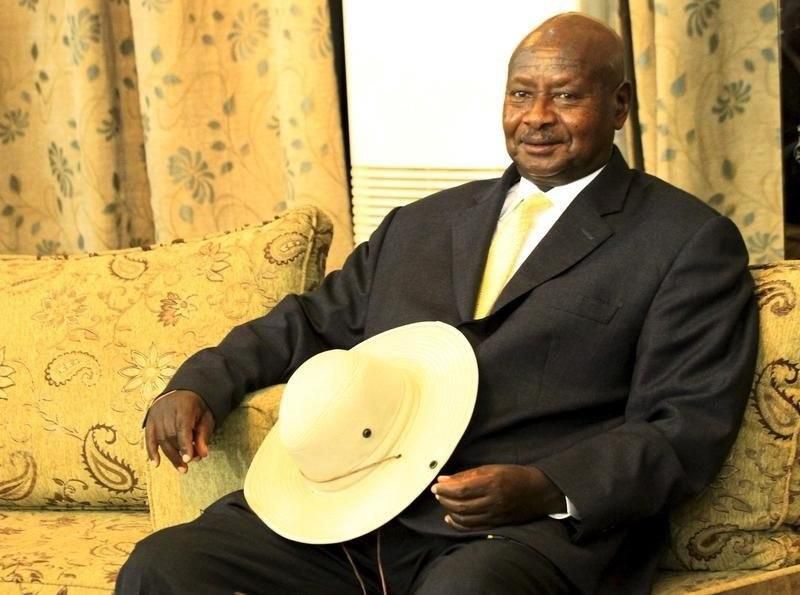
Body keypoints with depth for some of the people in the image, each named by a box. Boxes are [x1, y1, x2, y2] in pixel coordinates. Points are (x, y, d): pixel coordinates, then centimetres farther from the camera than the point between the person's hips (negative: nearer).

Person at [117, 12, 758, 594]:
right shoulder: (422, 224, 25)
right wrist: (199, 385, 10)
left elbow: (688, 426, -2)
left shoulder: (691, 242, 7)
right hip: (347, 517, 6)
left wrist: (544, 489, -18)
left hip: (533, 529, -5)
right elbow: (312, 322, 30)